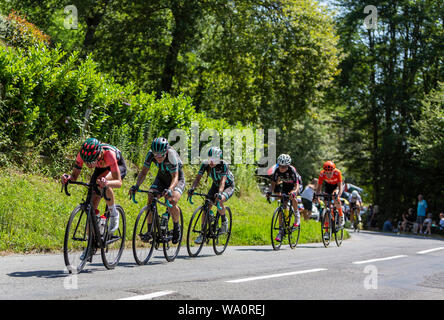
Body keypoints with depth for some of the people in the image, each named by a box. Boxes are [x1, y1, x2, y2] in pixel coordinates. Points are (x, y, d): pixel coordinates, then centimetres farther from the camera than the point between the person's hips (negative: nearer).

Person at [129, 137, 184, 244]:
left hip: (177, 179, -4)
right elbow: (143, 172, -17)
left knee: (172, 201, -28)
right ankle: (149, 231, -11)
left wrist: (170, 189, -56)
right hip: (162, 178, 4)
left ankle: (176, 227, -1)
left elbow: (175, 177, -36)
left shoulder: (171, 155, -35)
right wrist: (136, 185, -35)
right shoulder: (150, 154, -24)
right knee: (150, 198, -20)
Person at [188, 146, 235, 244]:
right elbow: (198, 177, -25)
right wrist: (192, 188, -44)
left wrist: (219, 193, -59)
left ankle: (224, 221, -6)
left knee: (219, 201, -33)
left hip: (228, 186, -5)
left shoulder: (224, 165, -31)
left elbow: (223, 181, -42)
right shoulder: (205, 164, -20)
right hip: (215, 185, 5)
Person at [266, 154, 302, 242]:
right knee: (282, 206, -9)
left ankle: (297, 215, -7)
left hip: (294, 185, -3)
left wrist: (293, 192, -61)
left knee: (293, 198, -35)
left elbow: (297, 186, -40)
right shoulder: (277, 170, -23)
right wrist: (270, 192, -40)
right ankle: (281, 231, -6)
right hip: (285, 185, 4)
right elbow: (273, 183, -19)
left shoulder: (292, 170, -34)